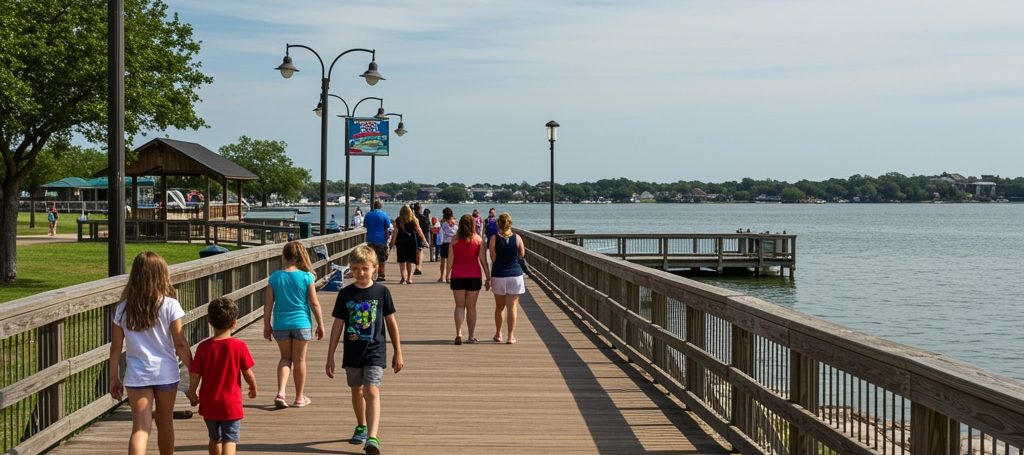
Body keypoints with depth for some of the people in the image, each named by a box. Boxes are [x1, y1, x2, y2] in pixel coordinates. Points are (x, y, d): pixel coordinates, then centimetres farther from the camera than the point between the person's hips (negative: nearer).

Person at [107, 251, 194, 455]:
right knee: (165, 423, 18)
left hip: (137, 375, 0)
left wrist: (114, 378, 11)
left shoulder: (123, 308, -1)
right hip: (166, 373, 0)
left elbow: (116, 347, 2)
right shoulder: (170, 305, -8)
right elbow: (180, 344, -8)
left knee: (140, 428, -3)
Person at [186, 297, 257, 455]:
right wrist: (253, 387, 14)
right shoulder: (239, 346, -13)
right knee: (230, 440, -2)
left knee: (215, 439, 21)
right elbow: (248, 373, -6)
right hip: (231, 404, -3)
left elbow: (194, 375, -4)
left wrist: (192, 393, 15)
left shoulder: (203, 347, -7)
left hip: (208, 404, 3)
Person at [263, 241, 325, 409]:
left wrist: (267, 325, 10)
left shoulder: (274, 277, -5)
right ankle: (299, 398, 20)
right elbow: (314, 303, -5)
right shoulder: (307, 277, -8)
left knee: (285, 358, 16)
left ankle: (280, 392, -2)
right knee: (299, 359, 10)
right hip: (301, 323, -1)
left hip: (280, 324, 1)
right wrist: (320, 324, 5)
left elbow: (268, 305, -2)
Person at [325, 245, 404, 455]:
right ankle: (362, 427, 40)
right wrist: (330, 357, 3)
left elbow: (391, 322, 4)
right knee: (356, 391, 18)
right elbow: (337, 325, 4)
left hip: (375, 352, -3)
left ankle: (372, 437, -24)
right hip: (352, 352, 3)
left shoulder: (381, 292, -3)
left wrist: (398, 353, 7)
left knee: (372, 391, -15)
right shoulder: (345, 294, 0)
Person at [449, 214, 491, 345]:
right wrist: (488, 277, 2)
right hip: (474, 276, 0)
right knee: (471, 306, 9)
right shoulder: (478, 240, -3)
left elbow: (450, 260, -1)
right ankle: (471, 336, 14)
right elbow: (483, 260, -3)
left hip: (457, 276, 0)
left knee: (459, 306, 8)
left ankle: (458, 333, -10)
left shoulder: (454, 240, -1)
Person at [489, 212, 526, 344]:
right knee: (512, 306, 2)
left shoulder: (494, 239, -7)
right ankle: (511, 336, -1)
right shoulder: (517, 238, -4)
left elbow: (493, 259, -7)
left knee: (499, 306, 15)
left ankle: (498, 334, 25)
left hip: (498, 275, 0)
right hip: (515, 274, 0)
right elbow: (522, 255, 6)